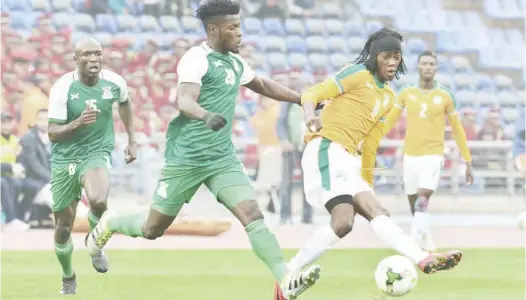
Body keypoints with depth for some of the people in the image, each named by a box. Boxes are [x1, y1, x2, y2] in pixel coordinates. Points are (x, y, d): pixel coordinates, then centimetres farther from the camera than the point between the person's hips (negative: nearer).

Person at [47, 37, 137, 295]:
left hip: (97, 153, 0)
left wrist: (131, 141, 18)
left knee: (98, 201, -33)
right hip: (65, 158, 0)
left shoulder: (115, 82, -8)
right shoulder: (63, 88, -17)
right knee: (63, 228, 8)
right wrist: (78, 123, -34)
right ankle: (68, 278, 37)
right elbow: (52, 134, -16)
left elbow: (124, 103, 17)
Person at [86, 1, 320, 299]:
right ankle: (110, 223, 38)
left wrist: (303, 99, 33)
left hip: (223, 159, 6)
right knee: (152, 229, 7)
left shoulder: (235, 62, 11)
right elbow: (185, 102, -30)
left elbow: (263, 85, 32)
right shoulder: (197, 59, -14)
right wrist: (207, 116, -50)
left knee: (253, 215, -16)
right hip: (186, 159, -6)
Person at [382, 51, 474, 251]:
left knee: (422, 201, -22)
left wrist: (468, 162, 7)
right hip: (410, 156, 3)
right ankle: (427, 245, 25)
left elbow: (457, 130, 7)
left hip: (433, 156, -3)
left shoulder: (444, 96, 1)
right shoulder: (406, 93, 4)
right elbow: (389, 122, 5)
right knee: (414, 206, 7)